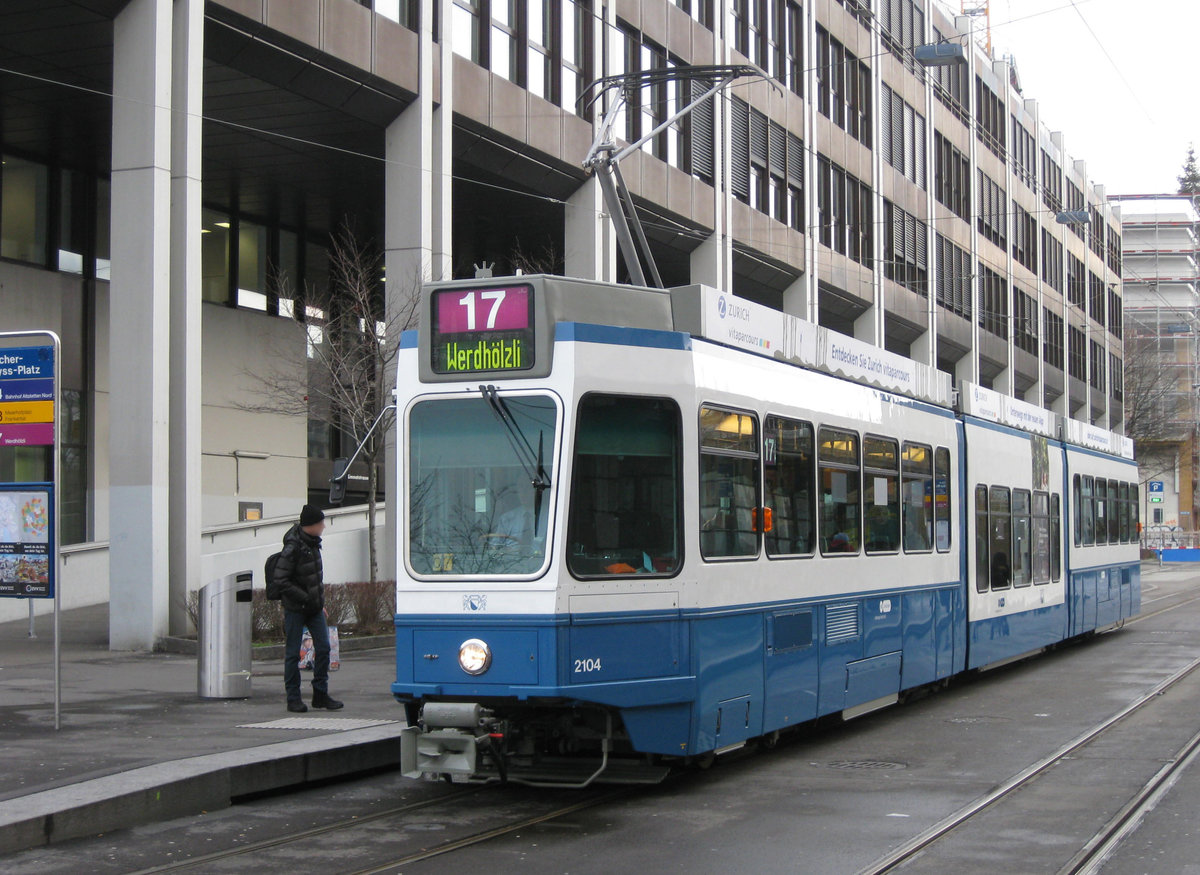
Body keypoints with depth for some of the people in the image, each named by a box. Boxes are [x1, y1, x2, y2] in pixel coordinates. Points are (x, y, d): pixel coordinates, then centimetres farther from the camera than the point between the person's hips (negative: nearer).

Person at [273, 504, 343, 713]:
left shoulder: (312, 543, 7)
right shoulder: (293, 548, -18)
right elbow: (281, 580, -18)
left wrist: (320, 600, 16)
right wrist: (305, 598, -19)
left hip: (314, 606, 7)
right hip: (295, 608, -7)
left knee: (323, 647, 4)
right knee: (293, 653, 2)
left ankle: (320, 694, 13)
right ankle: (293, 698, 9)